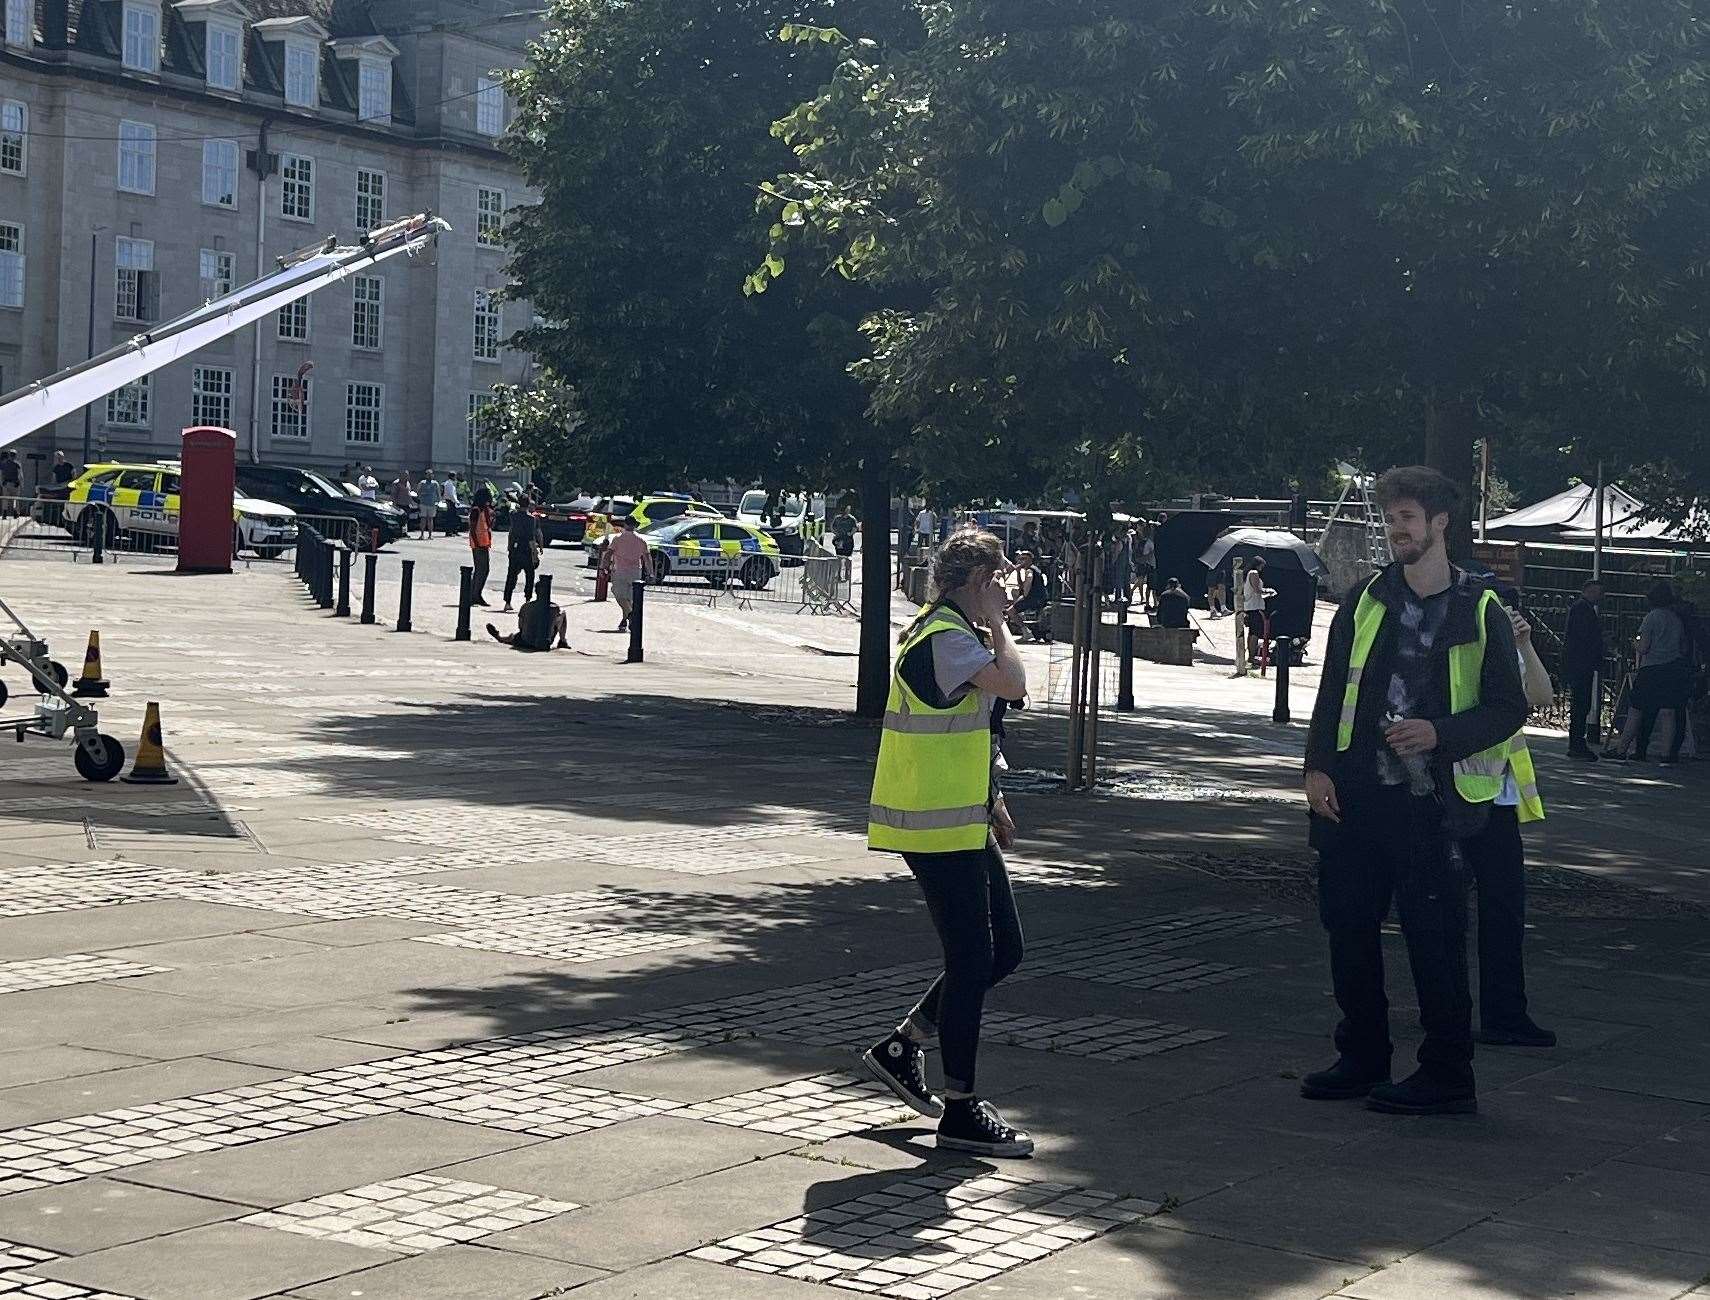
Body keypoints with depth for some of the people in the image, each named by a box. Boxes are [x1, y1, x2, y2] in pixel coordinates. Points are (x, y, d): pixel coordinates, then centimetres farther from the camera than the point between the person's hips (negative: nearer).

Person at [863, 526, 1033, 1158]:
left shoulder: (951, 632, 18)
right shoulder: (946, 637, -16)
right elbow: (1011, 683, -31)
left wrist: (993, 801, 25)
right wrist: (996, 625, -14)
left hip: (962, 821, 11)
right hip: (937, 826, -11)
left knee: (1003, 948, 12)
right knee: (972, 958, -7)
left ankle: (902, 1046, 22)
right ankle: (960, 1110, 1)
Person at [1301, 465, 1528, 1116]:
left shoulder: (1481, 612, 0)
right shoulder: (1365, 601, 10)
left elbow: (1508, 708, 1)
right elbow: (1333, 691, 11)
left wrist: (1439, 733, -14)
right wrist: (1319, 766, 0)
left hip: (1431, 801, -4)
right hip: (1355, 795, 4)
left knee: (1435, 939, -3)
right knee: (1348, 926, 10)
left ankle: (1447, 1075, 6)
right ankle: (1363, 1057, 24)